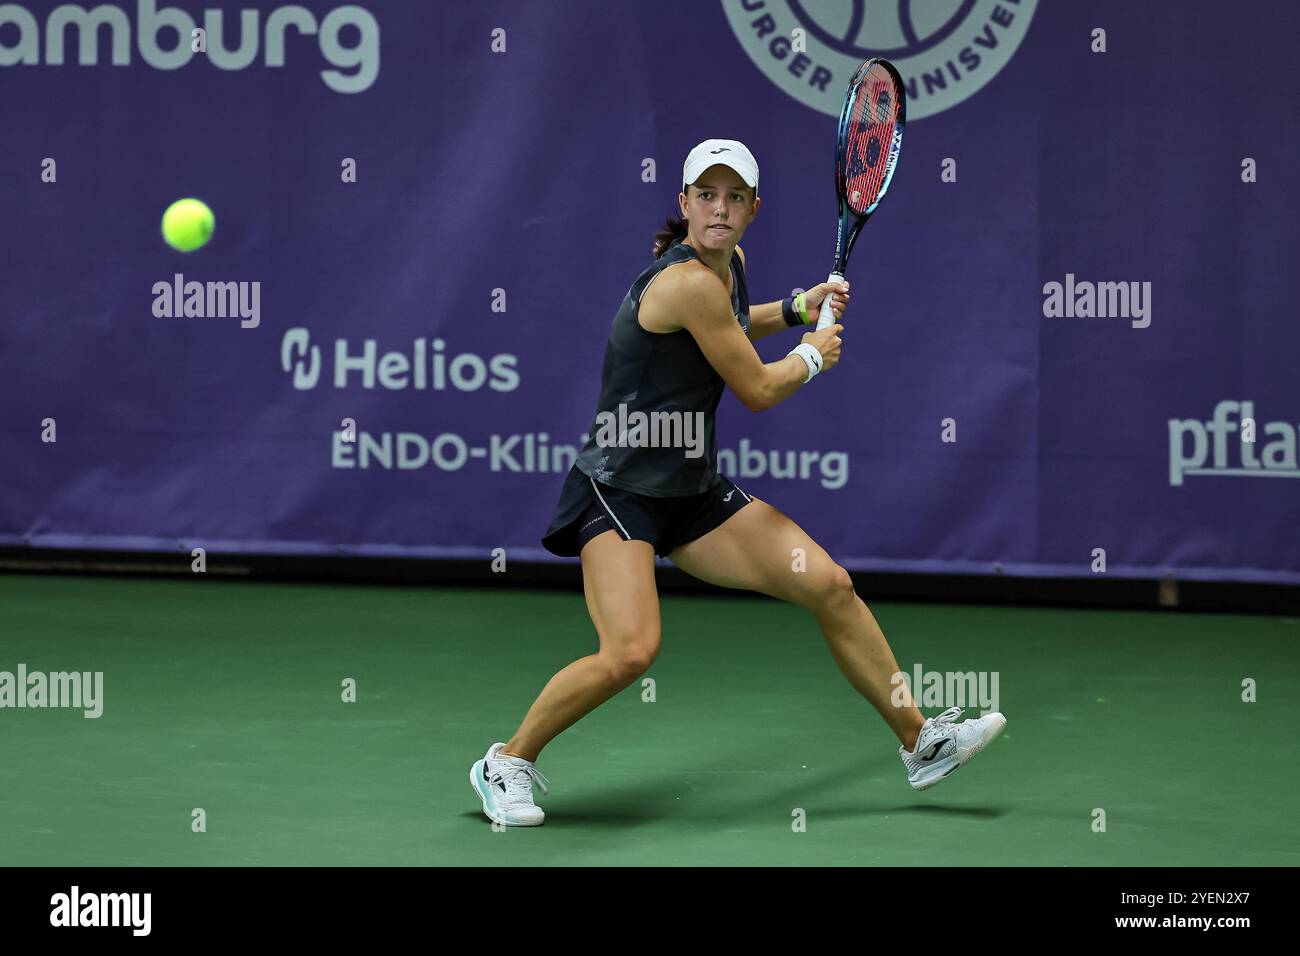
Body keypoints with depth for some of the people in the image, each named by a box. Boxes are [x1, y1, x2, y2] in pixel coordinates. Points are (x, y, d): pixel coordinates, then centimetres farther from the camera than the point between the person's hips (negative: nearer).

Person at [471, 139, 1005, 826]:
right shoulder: (689, 281, -21)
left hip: (695, 491, 9)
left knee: (830, 586, 2)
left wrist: (796, 309, 20)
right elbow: (758, 390, -13)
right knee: (631, 651, -27)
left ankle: (920, 740, 16)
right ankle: (507, 763, -5)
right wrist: (813, 355, 6)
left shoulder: (728, 265, 7)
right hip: (620, 486, -9)